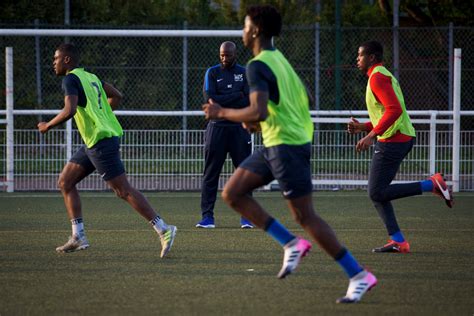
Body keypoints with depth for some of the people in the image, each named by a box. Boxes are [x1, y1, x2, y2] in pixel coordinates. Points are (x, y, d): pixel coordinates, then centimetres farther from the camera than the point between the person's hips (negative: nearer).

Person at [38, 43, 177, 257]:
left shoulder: (71, 79, -11)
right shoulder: (90, 77, 16)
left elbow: (69, 110, -25)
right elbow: (116, 96, 25)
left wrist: (48, 126, -10)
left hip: (100, 141, -10)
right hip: (93, 142, 10)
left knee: (124, 191, -9)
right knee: (65, 182, 12)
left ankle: (163, 230, -9)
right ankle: (78, 237, 10)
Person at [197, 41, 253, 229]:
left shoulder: (245, 73, 7)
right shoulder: (212, 73, 6)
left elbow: (249, 101, -6)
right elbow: (210, 99, -8)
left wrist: (221, 101, -10)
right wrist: (237, 96, -9)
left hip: (239, 127, 0)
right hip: (217, 127, 0)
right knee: (210, 174, -2)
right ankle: (207, 216, -1)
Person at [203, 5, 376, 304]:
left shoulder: (258, 66, -16)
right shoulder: (280, 59, 14)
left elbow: (258, 112, -28)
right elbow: (305, 100, 23)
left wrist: (221, 112, -13)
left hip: (286, 145, -10)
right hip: (275, 143, 10)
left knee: (305, 216, -7)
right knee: (232, 193, 7)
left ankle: (359, 276, -4)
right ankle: (291, 244, 5)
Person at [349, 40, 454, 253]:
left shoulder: (378, 77, -11)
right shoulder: (382, 75, 21)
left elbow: (394, 109, -24)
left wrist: (372, 135, -25)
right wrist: (363, 127, 18)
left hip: (392, 141, -10)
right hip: (402, 138, 10)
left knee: (377, 193, -10)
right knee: (376, 193, 8)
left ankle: (432, 185, -10)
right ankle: (398, 241, 3)